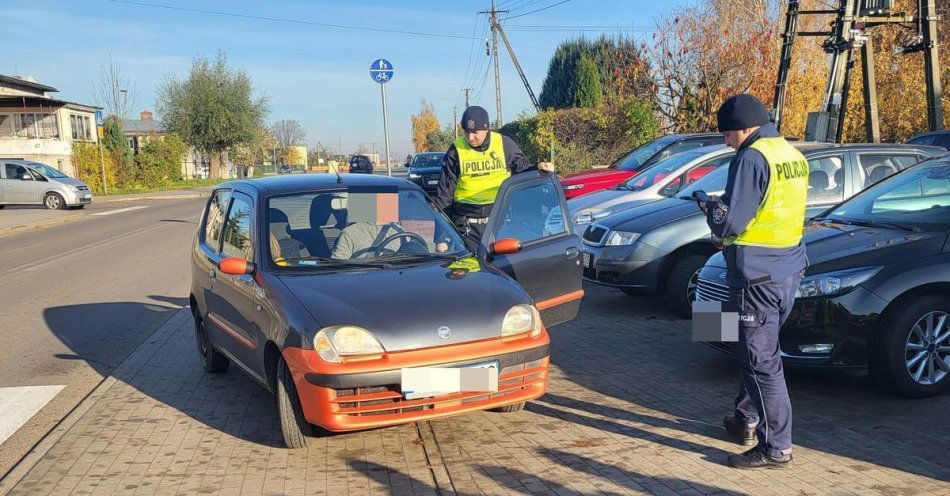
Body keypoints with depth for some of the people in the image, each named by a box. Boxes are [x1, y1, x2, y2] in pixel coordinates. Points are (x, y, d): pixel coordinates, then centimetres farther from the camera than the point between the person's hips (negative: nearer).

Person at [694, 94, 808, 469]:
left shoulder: (751, 158, -16)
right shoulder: (794, 156, 13)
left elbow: (729, 222, -20)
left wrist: (709, 208, 1)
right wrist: (723, 207, 14)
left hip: (757, 275, -10)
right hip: (789, 272, 10)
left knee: (761, 360, -3)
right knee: (754, 351, 22)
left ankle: (776, 447, 4)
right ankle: (746, 420, 34)